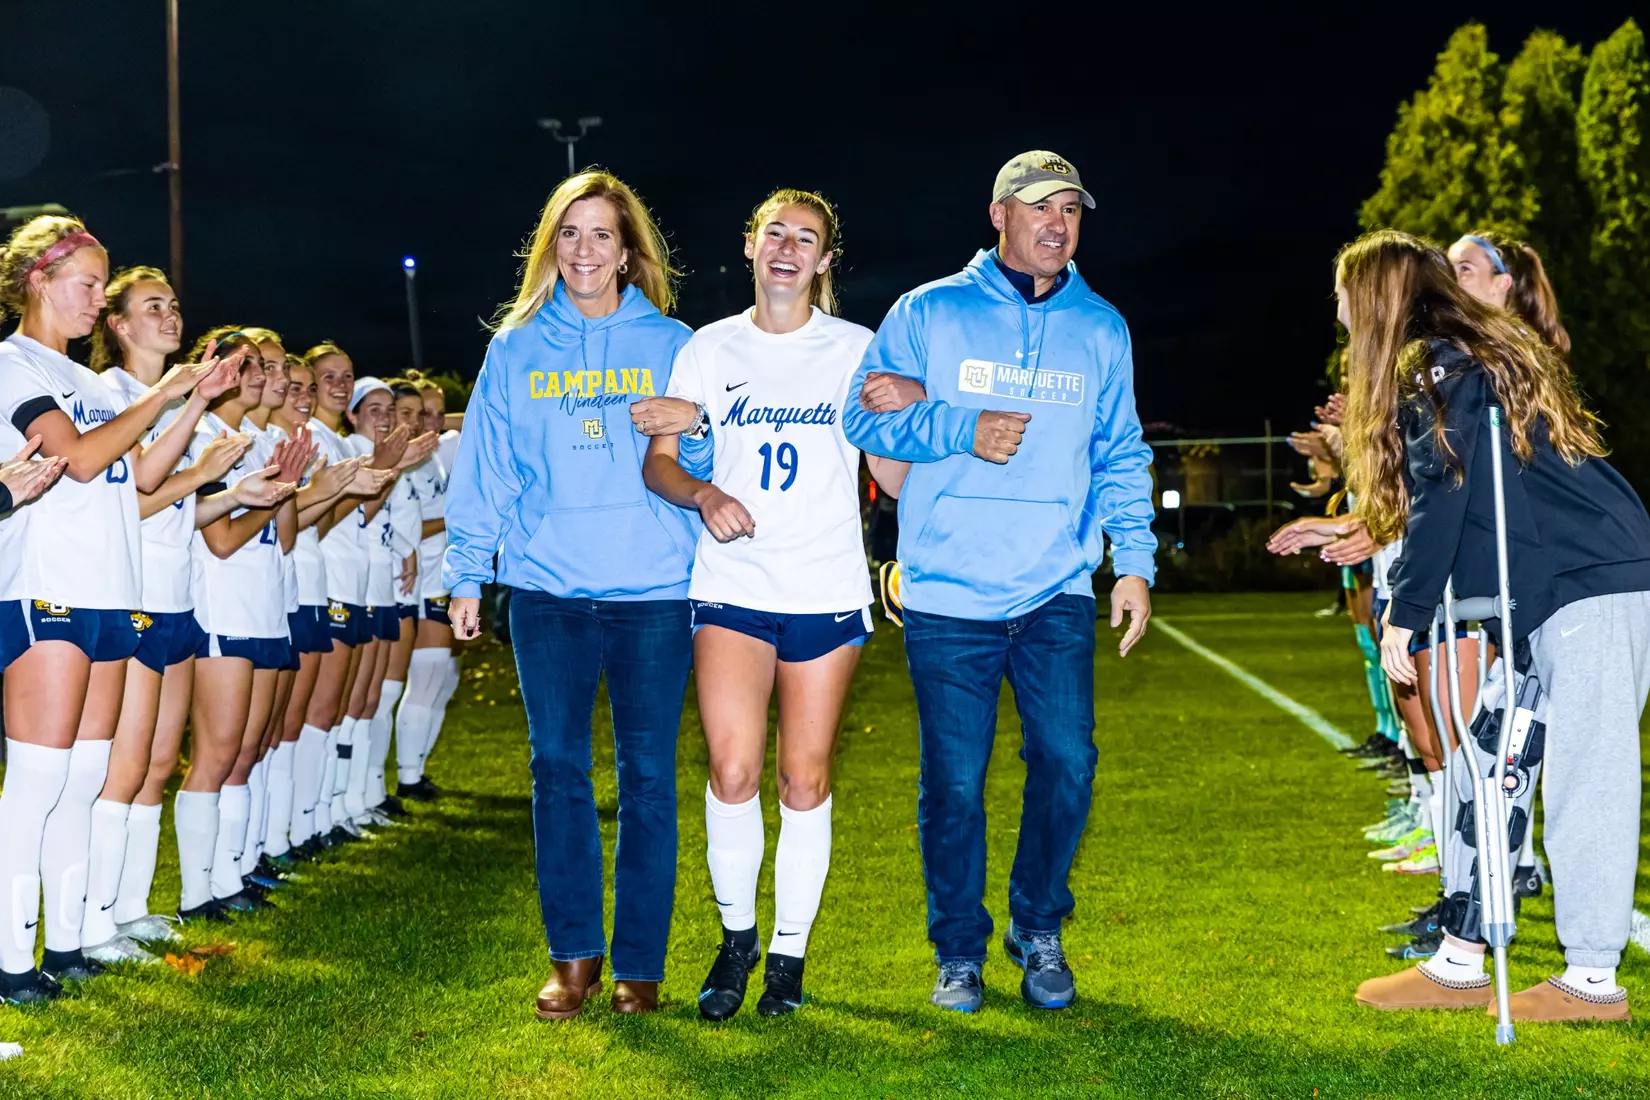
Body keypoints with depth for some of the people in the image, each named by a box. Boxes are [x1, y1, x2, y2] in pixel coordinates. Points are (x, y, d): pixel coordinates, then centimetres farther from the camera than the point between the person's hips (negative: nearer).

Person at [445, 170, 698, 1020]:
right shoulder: (515, 349, 9)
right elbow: (483, 470, 7)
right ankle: (572, 955, 15)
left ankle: (638, 964, 11)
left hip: (655, 592, -1)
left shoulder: (671, 345, 6)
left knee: (648, 775, 2)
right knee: (557, 769, 3)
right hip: (547, 590, 1)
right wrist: (465, 575, 4)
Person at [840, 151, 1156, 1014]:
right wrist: (962, 430, -12)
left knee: (1067, 761, -7)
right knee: (954, 780, 2)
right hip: (947, 594, -2)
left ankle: (1038, 932, 16)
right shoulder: (930, 313, 3)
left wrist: (1134, 561, 5)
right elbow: (865, 416, 1)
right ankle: (959, 951, 20)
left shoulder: (1101, 330, 12)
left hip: (1058, 592, 2)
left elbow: (1121, 456, 14)